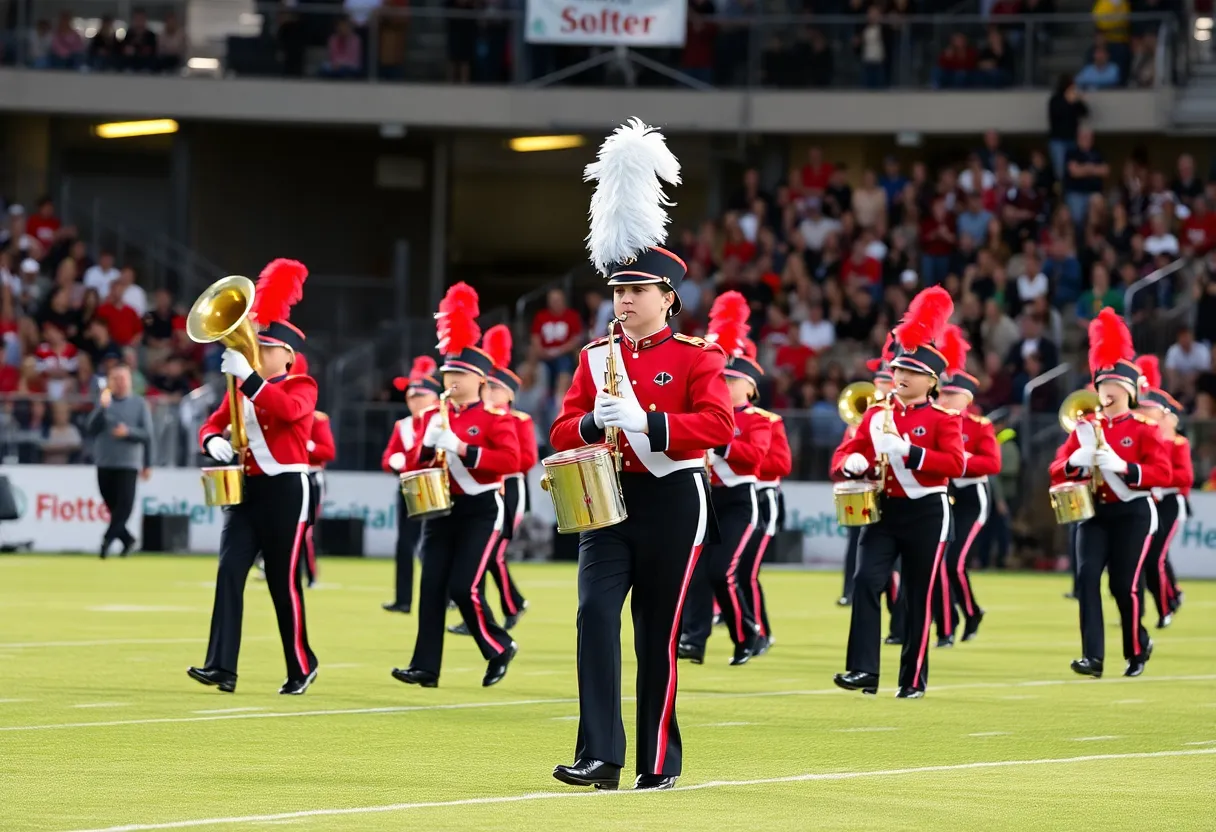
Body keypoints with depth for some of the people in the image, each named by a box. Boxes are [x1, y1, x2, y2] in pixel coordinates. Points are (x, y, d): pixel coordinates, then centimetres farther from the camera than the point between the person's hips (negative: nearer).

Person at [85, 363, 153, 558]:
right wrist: (102, 408, -14)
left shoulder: (139, 403, 2)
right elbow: (90, 430, -3)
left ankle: (108, 538, -13)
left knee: (125, 503, -15)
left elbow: (147, 434, 2)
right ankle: (126, 538, 21)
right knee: (111, 504, 5)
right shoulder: (103, 401, 6)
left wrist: (128, 432, -14)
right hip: (104, 462, 2)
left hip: (128, 463, -2)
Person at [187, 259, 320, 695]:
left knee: (283, 582, 0)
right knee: (230, 572, -9)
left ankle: (302, 667, 16)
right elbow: (212, 424, 14)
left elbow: (289, 410, -28)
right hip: (246, 488, 5)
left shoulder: (301, 386, -5)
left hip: (284, 491, -5)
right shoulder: (243, 388, 13)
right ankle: (222, 667, -15)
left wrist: (247, 376, -36)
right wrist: (213, 442, -11)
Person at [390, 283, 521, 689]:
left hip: (480, 510, -5)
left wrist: (463, 449, -24)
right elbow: (412, 465, 8)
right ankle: (426, 667, -7)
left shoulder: (496, 418, -4)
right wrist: (428, 443, -13)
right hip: (440, 509, 5)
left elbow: (510, 461, -18)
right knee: (432, 587, -5)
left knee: (464, 588, -12)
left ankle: (499, 648, 10)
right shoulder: (432, 416, 11)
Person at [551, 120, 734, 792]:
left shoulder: (696, 357, -3)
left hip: (671, 503, -3)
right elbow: (562, 433, 8)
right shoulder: (596, 356, 10)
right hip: (608, 499, 3)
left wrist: (645, 422, -27)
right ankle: (599, 756, -18)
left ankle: (660, 760, 13)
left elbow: (718, 425, -17)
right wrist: (594, 421, -15)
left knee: (659, 634, 2)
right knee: (595, 614, -14)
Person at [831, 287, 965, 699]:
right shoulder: (876, 415, 10)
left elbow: (954, 463, -17)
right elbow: (843, 455, 11)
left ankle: (913, 679, 12)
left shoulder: (943, 419, -2)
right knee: (866, 582, -16)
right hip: (883, 511, 3)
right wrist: (853, 463, -14)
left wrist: (907, 450, -27)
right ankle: (863, 670, -19)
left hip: (925, 514, -3)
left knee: (918, 598, 3)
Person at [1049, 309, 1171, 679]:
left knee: (1124, 585, -1)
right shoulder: (1085, 427, 10)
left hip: (1132, 513, -3)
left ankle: (1137, 647, 23)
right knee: (1086, 576, -13)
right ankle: (1093, 656, -16)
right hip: (1093, 512, 3)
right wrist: (1077, 461, -14)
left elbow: (1162, 473, -12)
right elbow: (1057, 471, 8)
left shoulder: (1144, 428, -2)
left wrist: (1121, 466, -24)